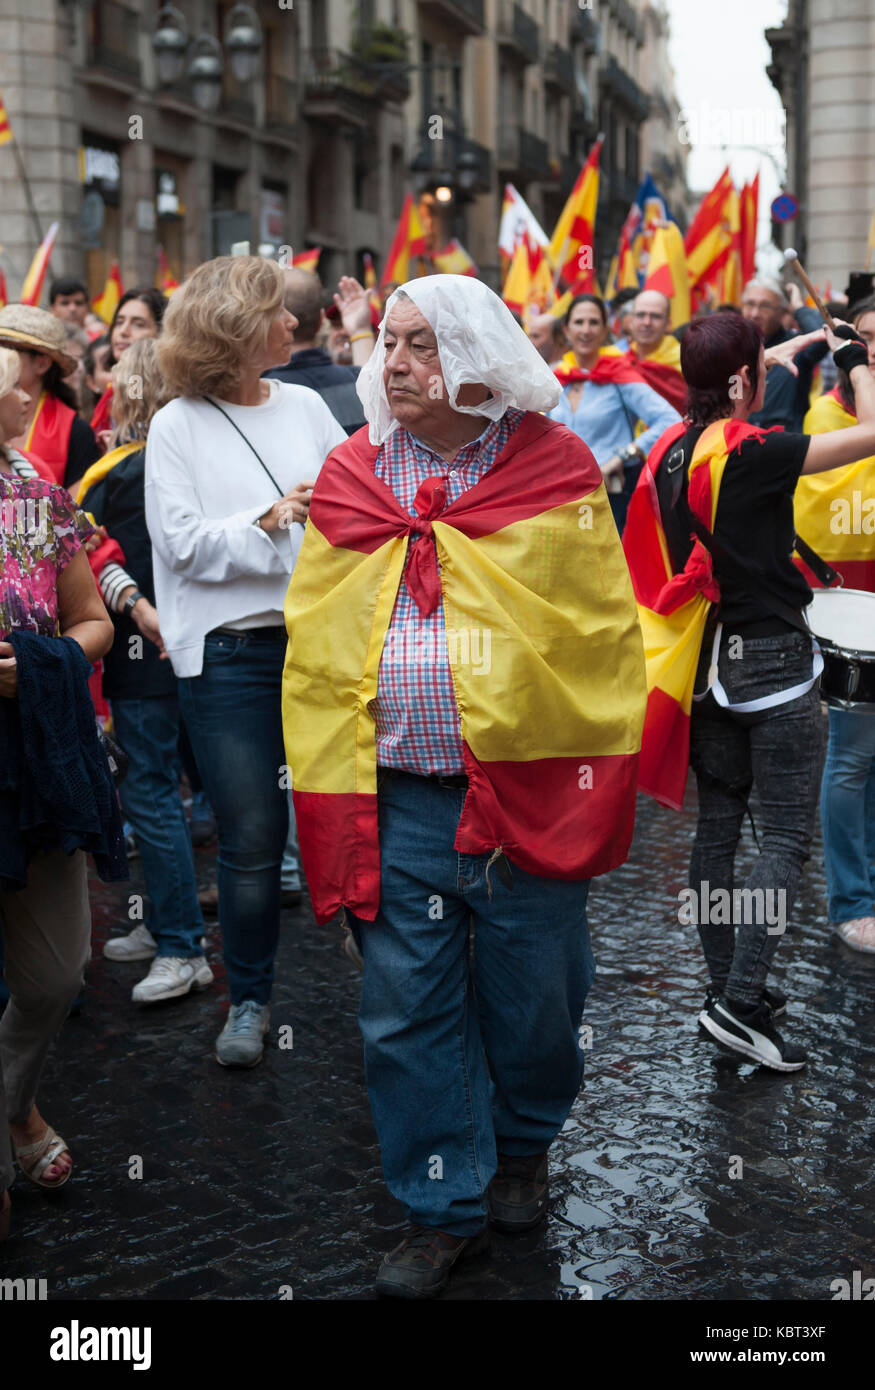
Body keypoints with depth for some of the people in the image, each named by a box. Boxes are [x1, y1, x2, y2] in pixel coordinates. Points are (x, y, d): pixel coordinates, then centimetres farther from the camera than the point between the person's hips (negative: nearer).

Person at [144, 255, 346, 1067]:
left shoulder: (306, 406, 9)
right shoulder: (178, 427, 0)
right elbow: (184, 543, -8)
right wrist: (266, 522, -19)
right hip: (232, 657, -3)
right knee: (251, 837, 3)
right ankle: (249, 1000, 22)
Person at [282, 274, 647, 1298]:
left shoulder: (552, 472, -1)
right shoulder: (350, 480, 5)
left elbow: (605, 636, -1)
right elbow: (316, 648, 6)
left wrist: (598, 788, -6)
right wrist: (329, 805, 0)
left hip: (531, 791, -1)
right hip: (394, 802, 2)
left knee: (532, 1003, 13)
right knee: (406, 1011, 7)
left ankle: (520, 1148, 42)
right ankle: (444, 1207, 25)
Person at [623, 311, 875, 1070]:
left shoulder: (675, 447, 1)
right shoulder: (754, 451, -20)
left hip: (709, 658, 8)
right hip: (772, 658, -8)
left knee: (718, 823, 14)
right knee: (789, 835, -1)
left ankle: (728, 984, 23)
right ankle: (741, 1002, -6)